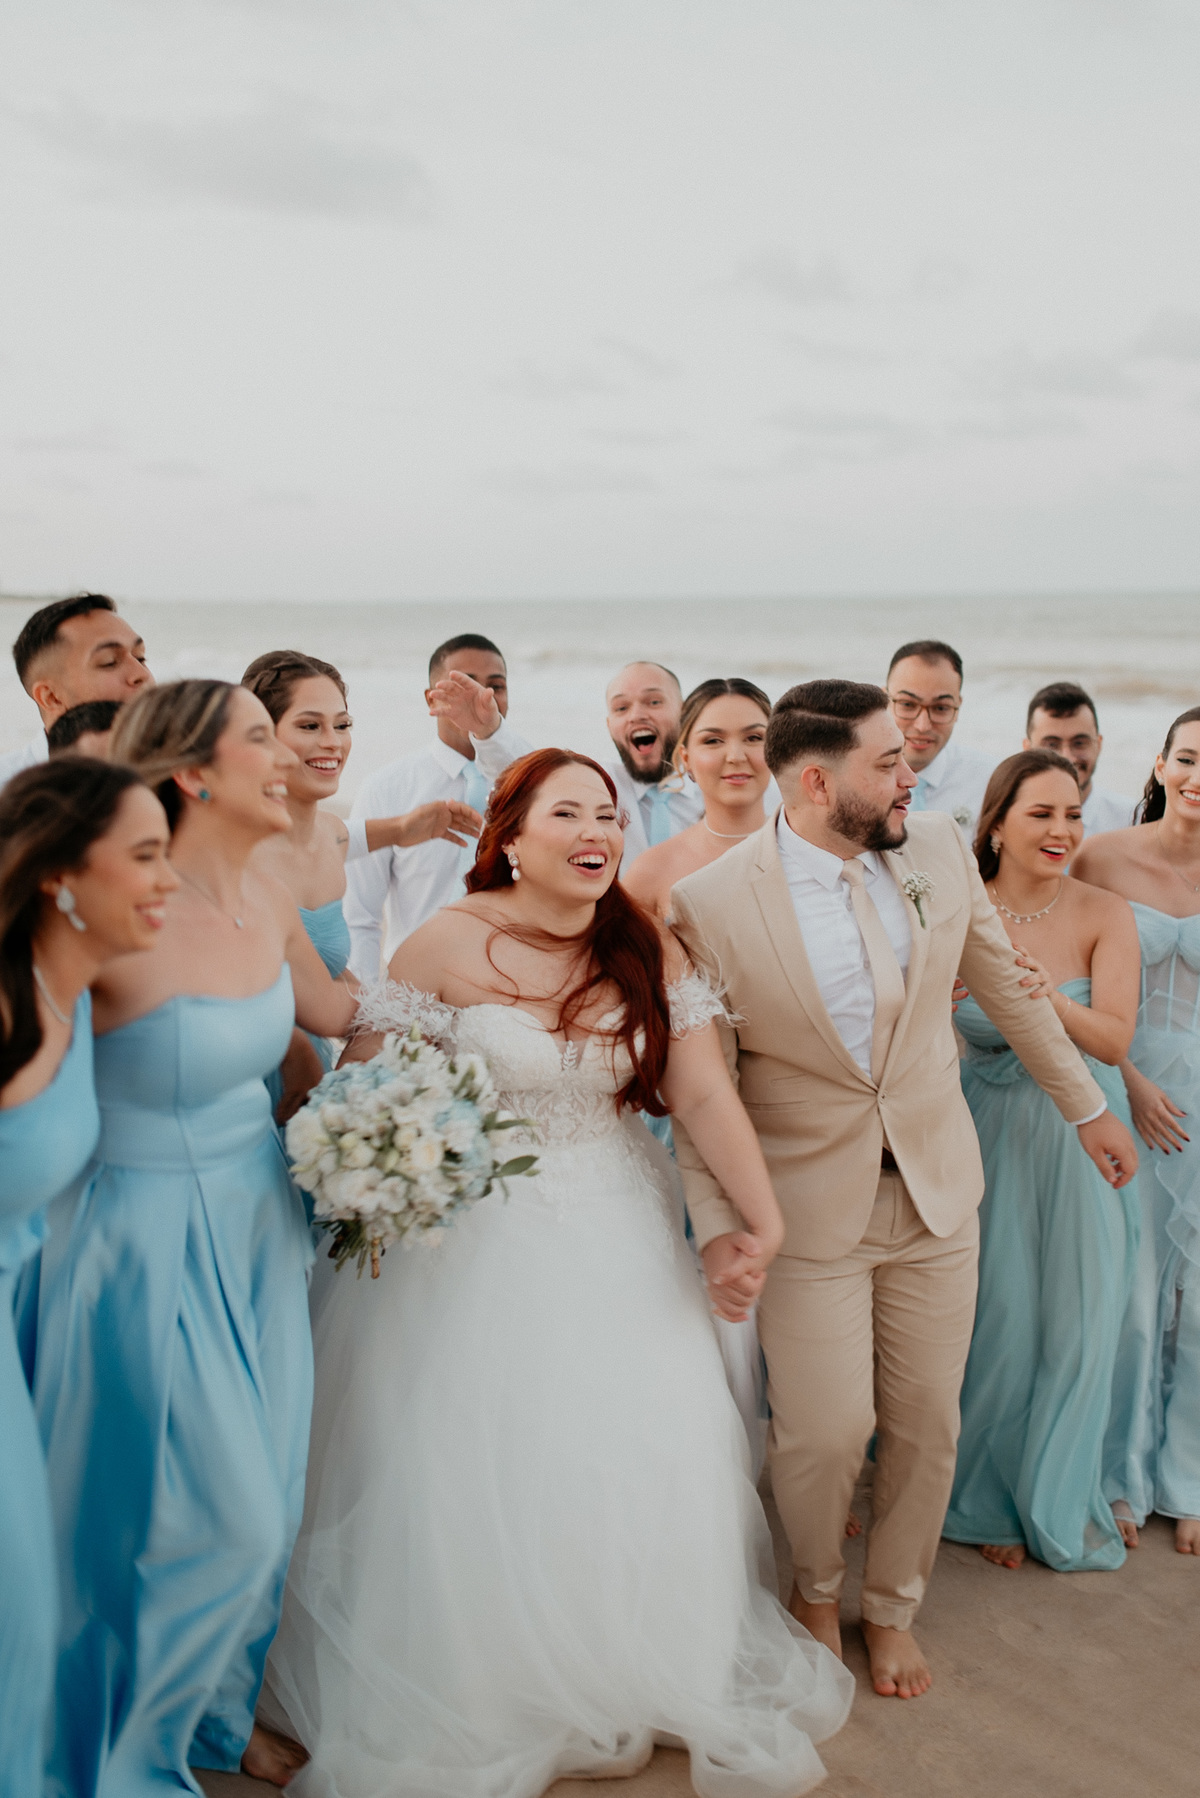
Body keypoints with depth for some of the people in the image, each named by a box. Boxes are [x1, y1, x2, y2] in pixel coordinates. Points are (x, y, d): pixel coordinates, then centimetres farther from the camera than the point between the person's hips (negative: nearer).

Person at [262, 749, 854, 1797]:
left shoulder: (648, 951, -3)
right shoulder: (451, 944, -12)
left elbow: (703, 1092, -9)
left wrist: (763, 1215, -19)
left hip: (618, 1242, 3)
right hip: (474, 1242, -3)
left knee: (634, 1465, 7)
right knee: (481, 1480, 6)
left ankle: (626, 1683, 33)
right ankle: (479, 1706, 31)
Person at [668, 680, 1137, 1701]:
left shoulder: (941, 850, -4)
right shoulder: (710, 905, -15)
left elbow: (1005, 983, 11)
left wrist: (1087, 1106, 18)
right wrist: (716, 1227, -16)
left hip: (938, 1195, 4)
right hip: (810, 1209, -3)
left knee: (928, 1425, 12)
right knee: (826, 1433, 1)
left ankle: (893, 1608, 39)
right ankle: (817, 1590, 35)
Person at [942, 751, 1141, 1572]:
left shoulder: (1105, 913, -8)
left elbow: (1115, 1040, -16)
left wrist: (1052, 999, -34)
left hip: (1084, 1139, 1)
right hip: (993, 1135, 0)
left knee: (1080, 1320, 9)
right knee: (999, 1319, 6)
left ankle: (1060, 1499, 32)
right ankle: (992, 1497, 30)